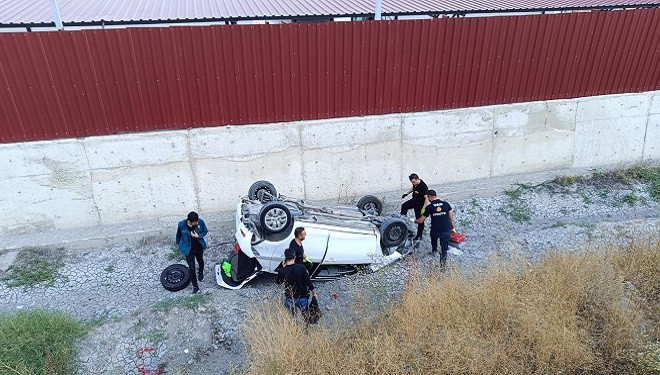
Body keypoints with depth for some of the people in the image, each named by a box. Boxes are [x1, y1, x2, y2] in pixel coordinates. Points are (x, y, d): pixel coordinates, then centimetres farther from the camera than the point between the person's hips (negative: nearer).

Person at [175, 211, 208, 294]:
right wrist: (178, 242, 15)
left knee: (201, 262, 28)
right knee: (192, 268, 3)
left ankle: (200, 273, 61)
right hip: (188, 249, -2)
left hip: (199, 247, 2)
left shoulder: (200, 222, -25)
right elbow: (178, 234, -4)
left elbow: (205, 231, -6)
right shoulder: (181, 225, -27)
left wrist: (198, 236, -25)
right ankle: (195, 286, 21)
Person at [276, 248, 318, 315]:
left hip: (290, 300, -2)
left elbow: (278, 281, 8)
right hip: (303, 298, 2)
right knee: (303, 311, 24)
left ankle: (294, 310, 4)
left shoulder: (282, 271, -13)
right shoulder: (301, 267, -13)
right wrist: (314, 293, 5)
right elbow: (308, 282, -9)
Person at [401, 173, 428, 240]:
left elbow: (427, 198, -34)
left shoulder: (423, 187, -33)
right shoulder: (415, 183, -8)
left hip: (420, 204, -8)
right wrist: (407, 193, 16)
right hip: (414, 200, 8)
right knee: (404, 206, 19)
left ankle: (419, 236, 14)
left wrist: (424, 208, -36)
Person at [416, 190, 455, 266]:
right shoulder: (446, 204, 0)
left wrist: (414, 220, 22)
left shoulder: (429, 207, -5)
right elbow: (451, 218, 6)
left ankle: (434, 250, 51)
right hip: (446, 231, 0)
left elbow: (421, 220, 2)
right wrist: (452, 228, 20)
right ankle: (443, 257, -7)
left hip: (435, 231, 0)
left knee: (434, 236, 35)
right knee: (444, 247, 16)